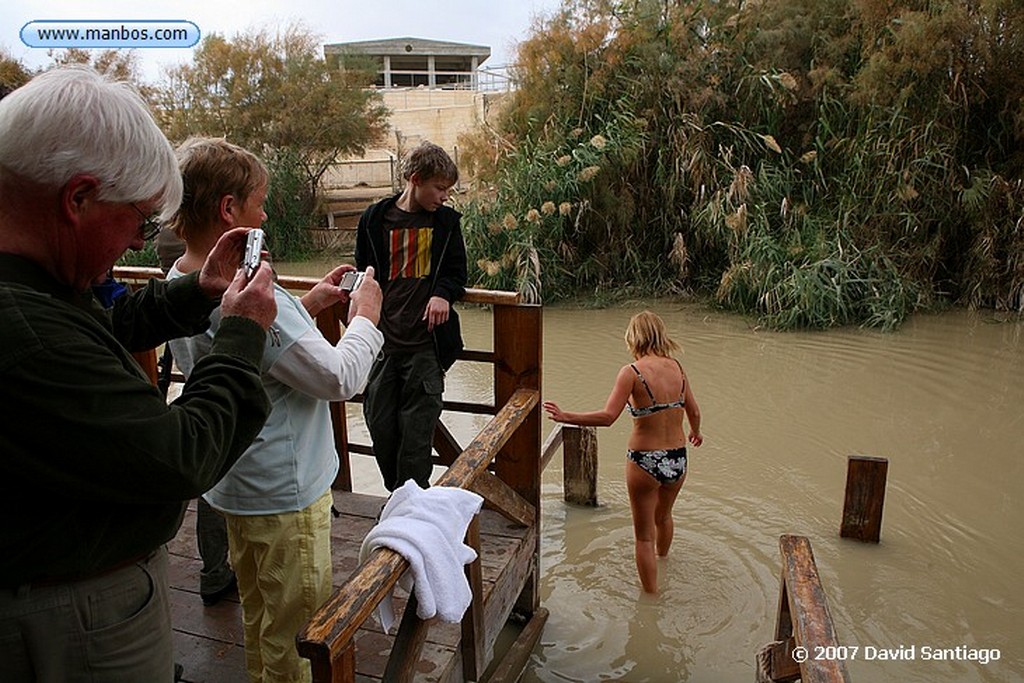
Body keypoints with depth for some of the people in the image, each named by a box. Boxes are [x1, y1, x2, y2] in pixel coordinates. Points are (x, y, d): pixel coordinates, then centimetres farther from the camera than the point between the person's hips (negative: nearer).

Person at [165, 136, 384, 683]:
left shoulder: (180, 284, 0)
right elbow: (341, 378, -25)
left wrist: (308, 304, 6)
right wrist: (364, 319, -8)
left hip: (235, 486, 10)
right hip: (283, 493, -10)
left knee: (258, 615, 28)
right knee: (297, 629, 11)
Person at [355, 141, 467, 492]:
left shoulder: (446, 220, 7)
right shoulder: (375, 219, 6)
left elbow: (456, 273, 12)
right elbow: (363, 275, 13)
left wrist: (443, 293, -11)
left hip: (426, 345, -1)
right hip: (383, 343, 1)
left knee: (417, 433, -2)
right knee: (380, 427, 7)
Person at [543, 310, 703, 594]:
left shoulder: (632, 372, -17)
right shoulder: (676, 367, 0)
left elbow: (607, 416, -25)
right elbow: (694, 412, 9)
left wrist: (566, 417, -18)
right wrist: (695, 433, 30)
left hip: (644, 462, -6)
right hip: (678, 461, 6)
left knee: (644, 536, 14)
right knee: (663, 515, 35)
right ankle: (663, 557, 62)